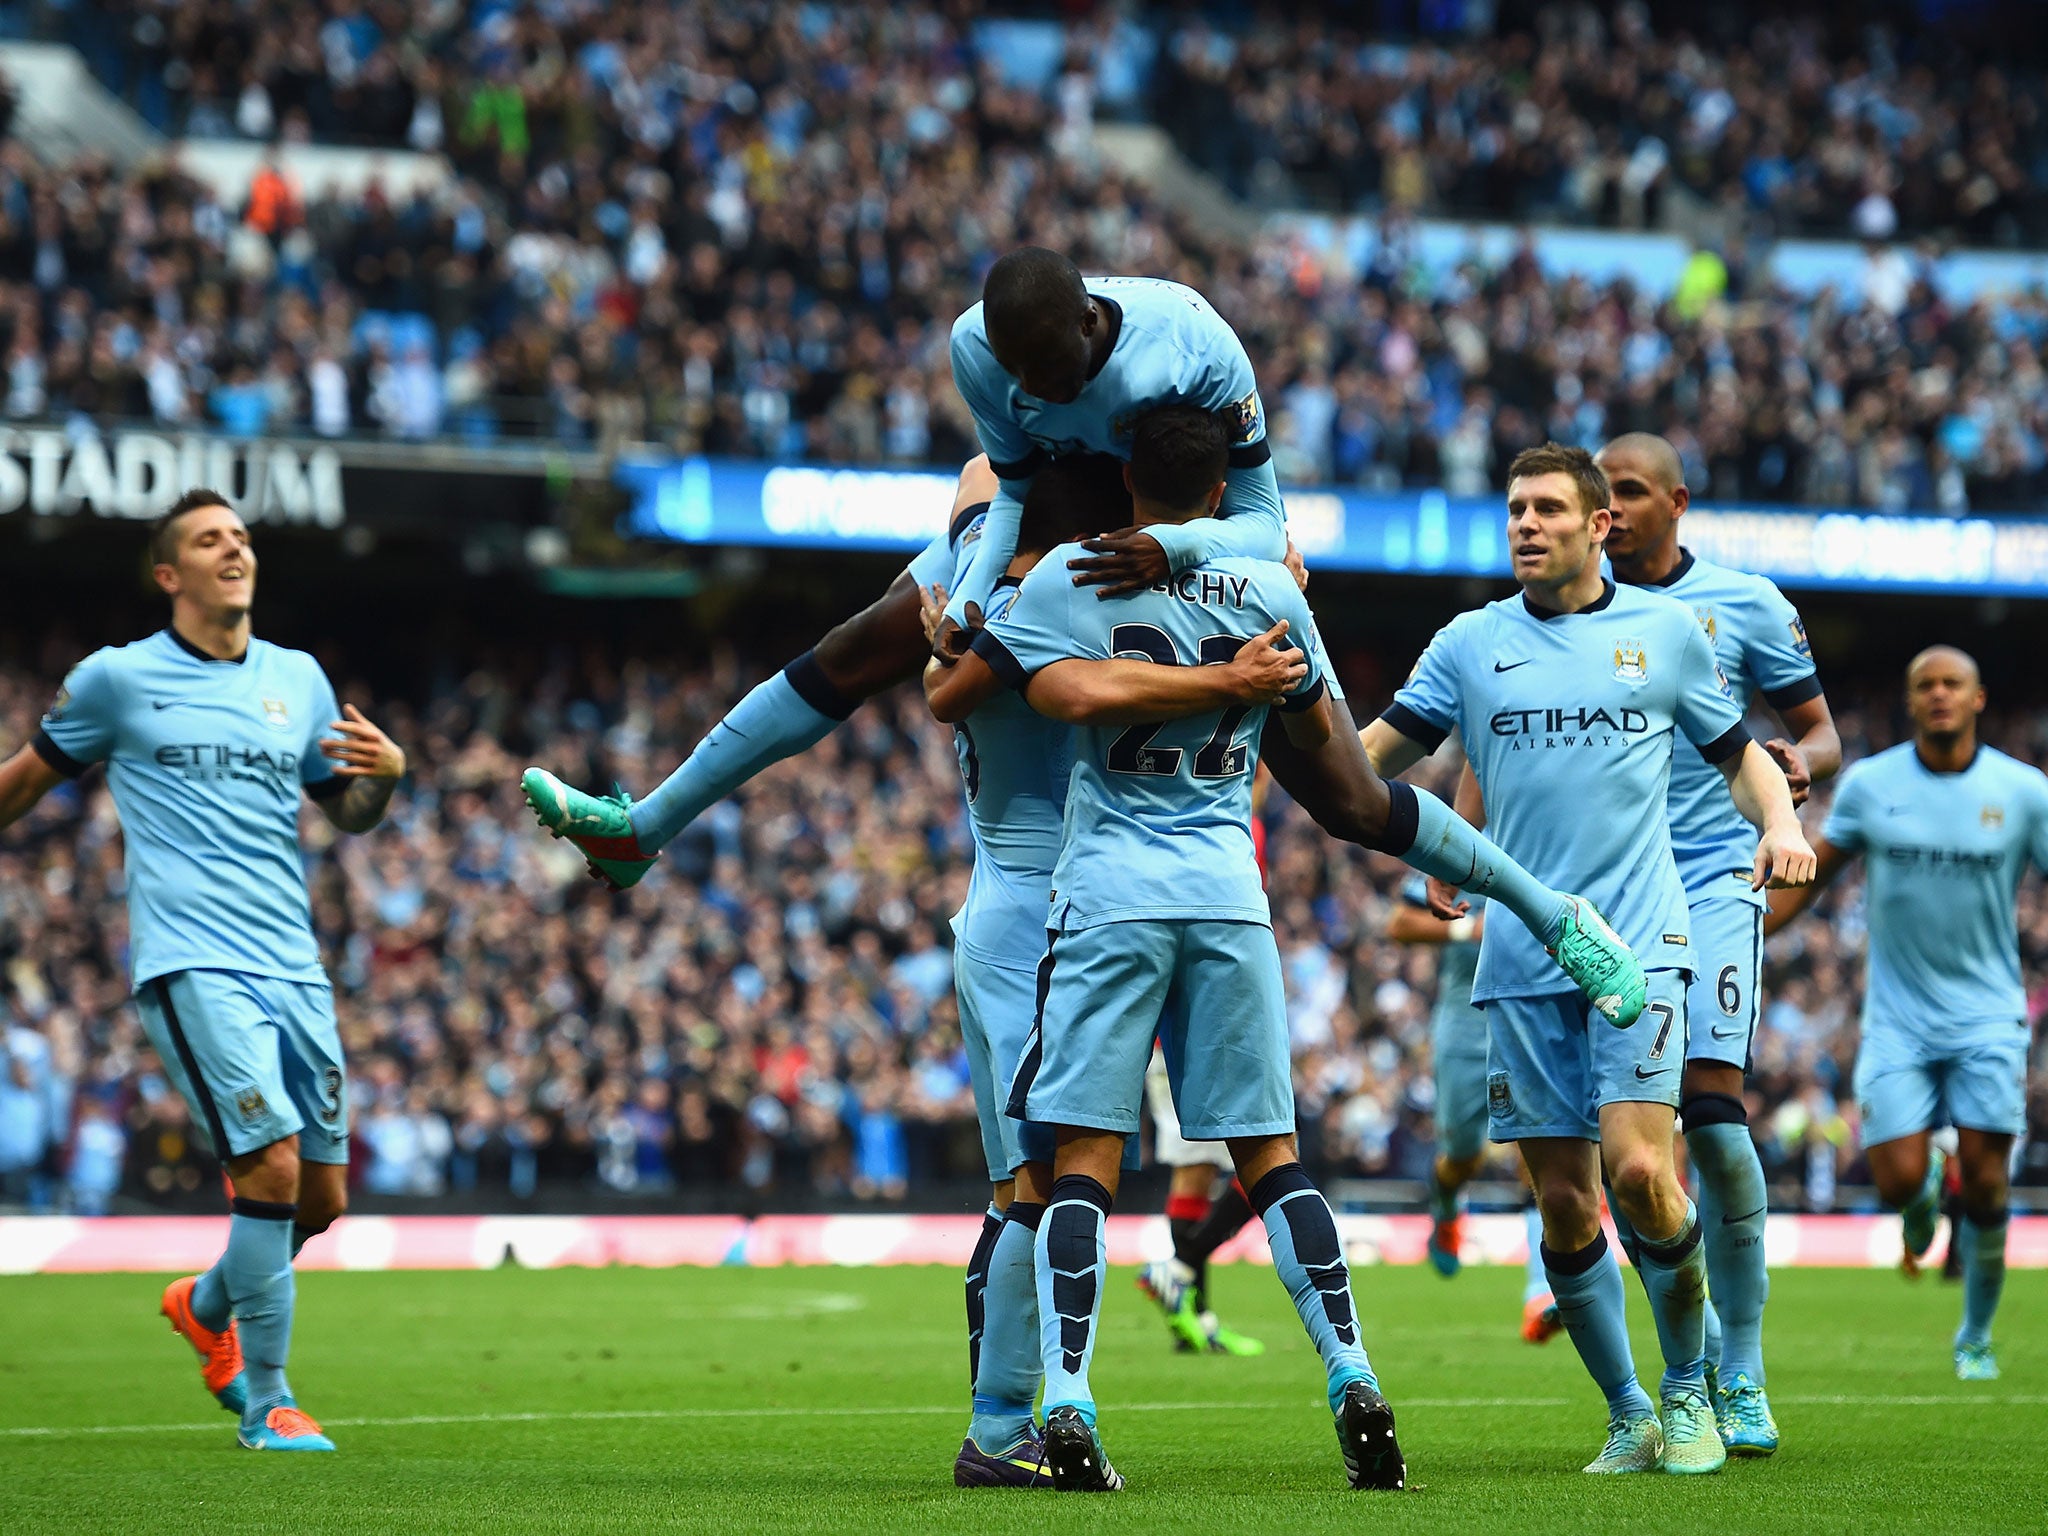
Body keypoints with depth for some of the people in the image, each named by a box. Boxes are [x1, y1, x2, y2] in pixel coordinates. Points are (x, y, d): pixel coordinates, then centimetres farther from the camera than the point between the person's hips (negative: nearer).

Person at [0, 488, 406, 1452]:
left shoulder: (298, 678, 15)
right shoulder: (118, 678, 2)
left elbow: (348, 811, 22)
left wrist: (385, 775, 2)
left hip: (295, 972, 5)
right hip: (193, 965, -5)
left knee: (323, 1196, 6)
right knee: (272, 1167, -18)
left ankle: (207, 1306, 36)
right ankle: (267, 1404, -6)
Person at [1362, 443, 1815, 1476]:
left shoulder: (1667, 630, 9)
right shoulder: (1470, 643, 10)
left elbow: (1737, 753, 19)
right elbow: (1372, 753, 6)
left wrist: (1781, 822, 0)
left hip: (1638, 944, -2)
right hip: (1521, 962, 2)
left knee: (1638, 1169, -17)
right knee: (1563, 1201, 0)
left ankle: (1690, 1389, 4)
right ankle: (1628, 1417, 15)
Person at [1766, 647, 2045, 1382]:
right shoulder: (1868, 784, -1)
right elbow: (1811, 873, 10)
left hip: (1987, 1016, 0)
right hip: (1898, 1015, 1)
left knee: (1984, 1183, -6)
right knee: (1899, 1180, -11)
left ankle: (1976, 1337, 15)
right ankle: (1923, 1195, 29)